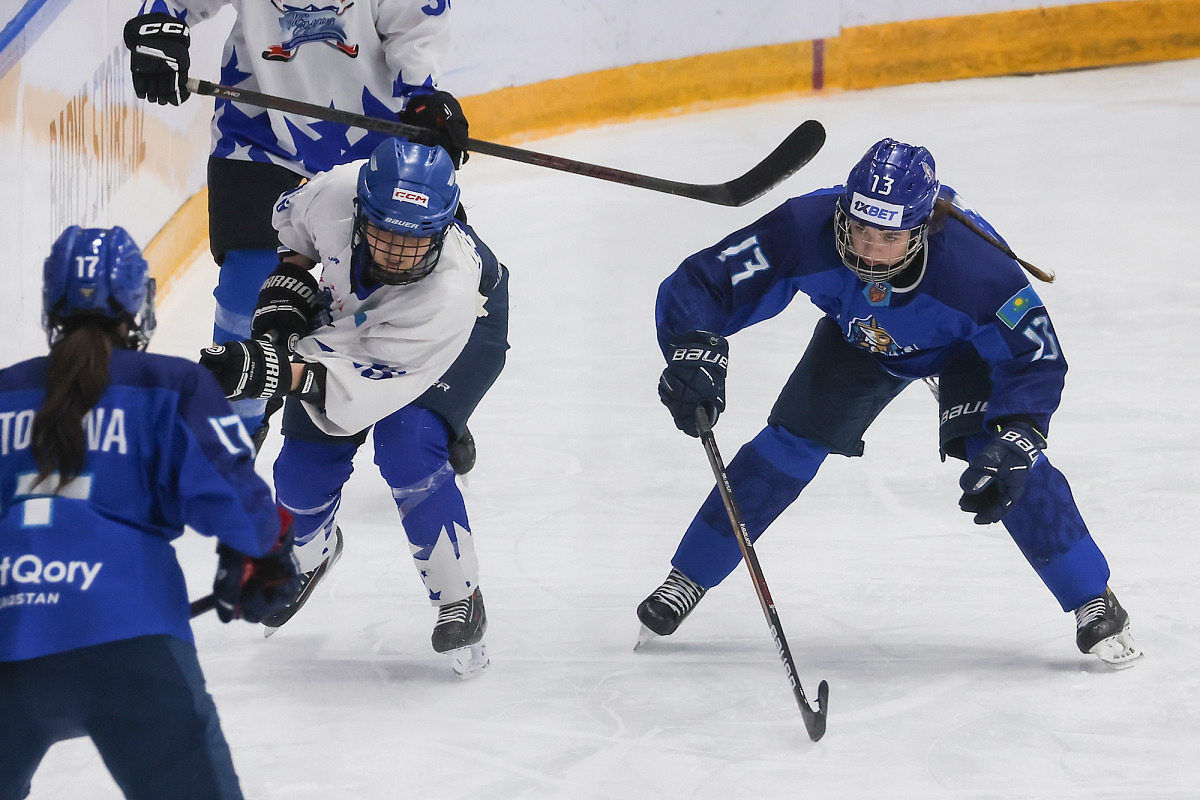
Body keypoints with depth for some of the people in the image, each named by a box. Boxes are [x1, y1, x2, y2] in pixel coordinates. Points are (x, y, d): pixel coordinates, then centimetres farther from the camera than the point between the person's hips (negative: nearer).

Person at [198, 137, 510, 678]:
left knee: (407, 450, -27)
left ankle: (459, 599, -4)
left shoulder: (451, 293, -46)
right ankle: (308, 552, 37)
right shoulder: (337, 194, -36)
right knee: (306, 464, 0)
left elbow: (364, 386, -47)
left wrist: (273, 371, -59)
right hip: (349, 313, 4)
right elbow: (294, 216, -8)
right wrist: (287, 288, -12)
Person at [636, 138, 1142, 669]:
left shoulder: (976, 264, -43)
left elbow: (1036, 360, -31)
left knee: (1005, 460, -20)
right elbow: (700, 285, -33)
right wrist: (694, 347, -53)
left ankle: (1095, 605, -6)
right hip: (857, 336, 3)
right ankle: (686, 581, 10)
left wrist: (1011, 443, -44)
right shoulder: (804, 231, -39)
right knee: (790, 445, -6)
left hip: (965, 344, -2)